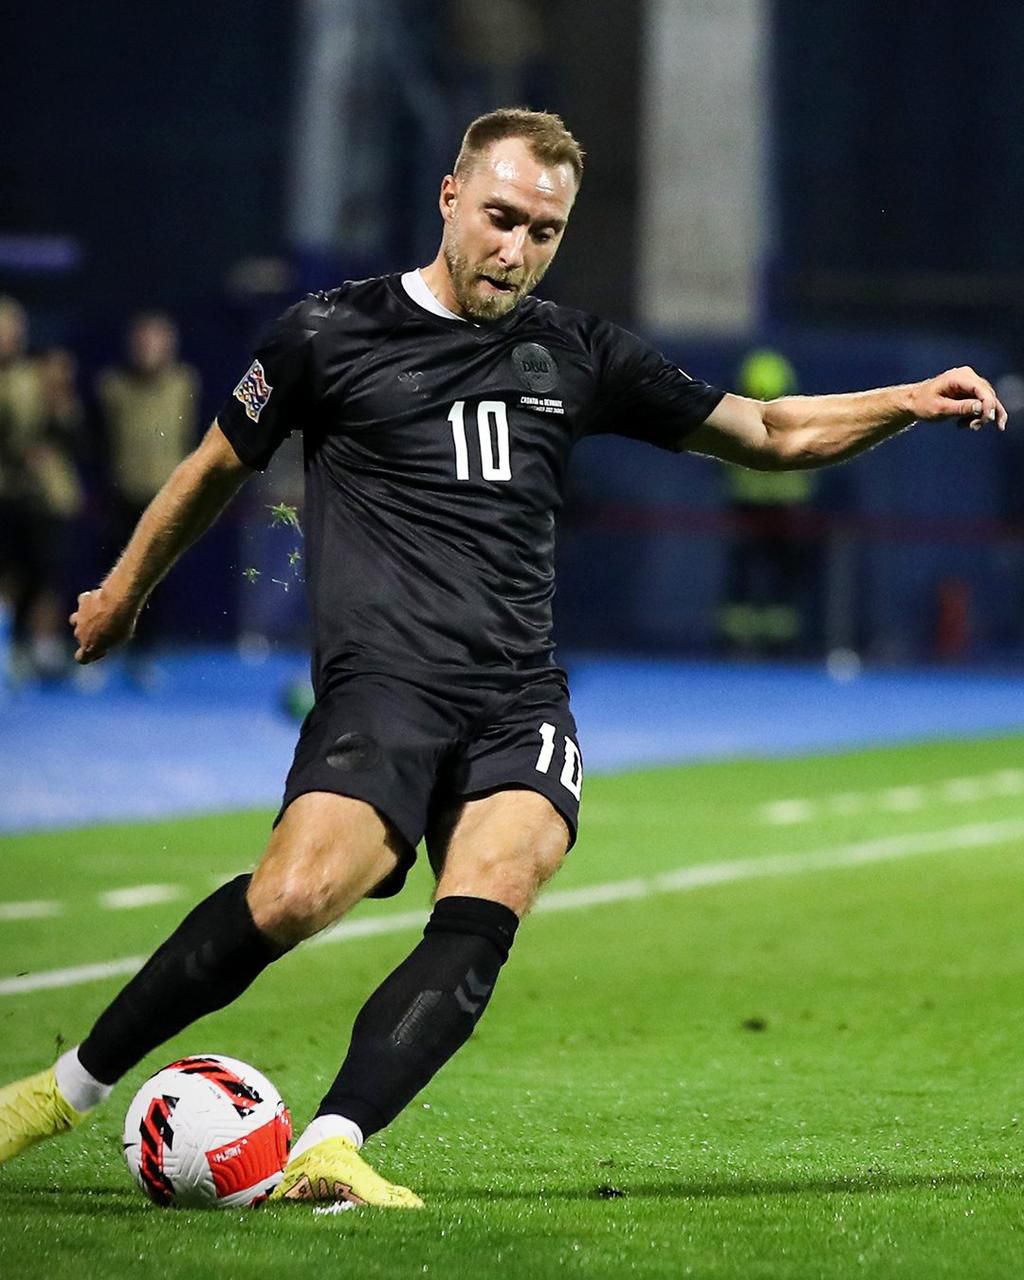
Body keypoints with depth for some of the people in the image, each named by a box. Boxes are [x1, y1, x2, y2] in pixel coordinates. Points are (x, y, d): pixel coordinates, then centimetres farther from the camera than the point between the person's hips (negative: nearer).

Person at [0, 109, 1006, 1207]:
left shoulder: (574, 355, 17)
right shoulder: (331, 333, 7)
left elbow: (769, 433, 25)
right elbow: (218, 467, 22)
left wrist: (911, 402, 11)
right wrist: (123, 593, 32)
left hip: (520, 702, 3)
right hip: (383, 683, -3)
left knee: (484, 914, -26)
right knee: (294, 898, -27)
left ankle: (330, 1148, -33)